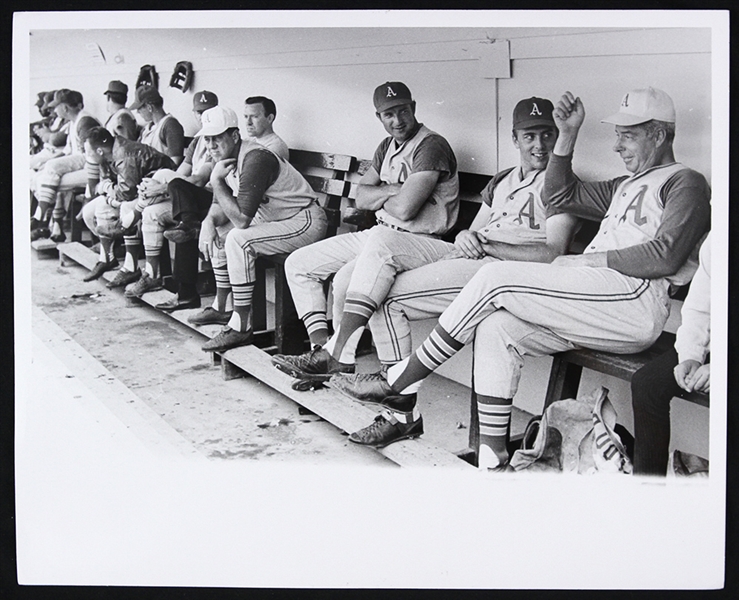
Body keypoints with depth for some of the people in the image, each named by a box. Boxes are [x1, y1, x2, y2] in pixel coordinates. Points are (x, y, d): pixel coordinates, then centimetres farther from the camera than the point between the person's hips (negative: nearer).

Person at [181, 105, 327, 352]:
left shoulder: (255, 159, -26)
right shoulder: (225, 158, 3)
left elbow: (241, 218, -30)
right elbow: (219, 206, 12)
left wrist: (217, 181, -25)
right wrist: (209, 222, -10)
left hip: (305, 222, -10)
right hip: (271, 218, 10)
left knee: (238, 239, -27)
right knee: (217, 232, 10)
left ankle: (241, 328, -21)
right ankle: (222, 306, 17)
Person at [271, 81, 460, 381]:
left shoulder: (431, 146, -12)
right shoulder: (387, 146, 16)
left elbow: (404, 209, -21)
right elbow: (362, 198, 11)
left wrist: (380, 197, 1)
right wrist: (393, 190, -7)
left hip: (423, 242, -9)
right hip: (379, 236, 10)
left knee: (352, 271, -41)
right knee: (298, 264, 3)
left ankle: (337, 355, -41)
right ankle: (321, 347, -9)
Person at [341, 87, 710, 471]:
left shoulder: (684, 182, 5)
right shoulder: (628, 186, 33)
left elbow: (666, 255, -11)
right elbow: (560, 195, 31)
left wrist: (595, 258, -8)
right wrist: (567, 135, 21)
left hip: (636, 300, -9)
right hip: (594, 300, 9)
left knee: (495, 278, -18)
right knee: (495, 328, -15)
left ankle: (401, 382, -10)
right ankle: (492, 461, -16)